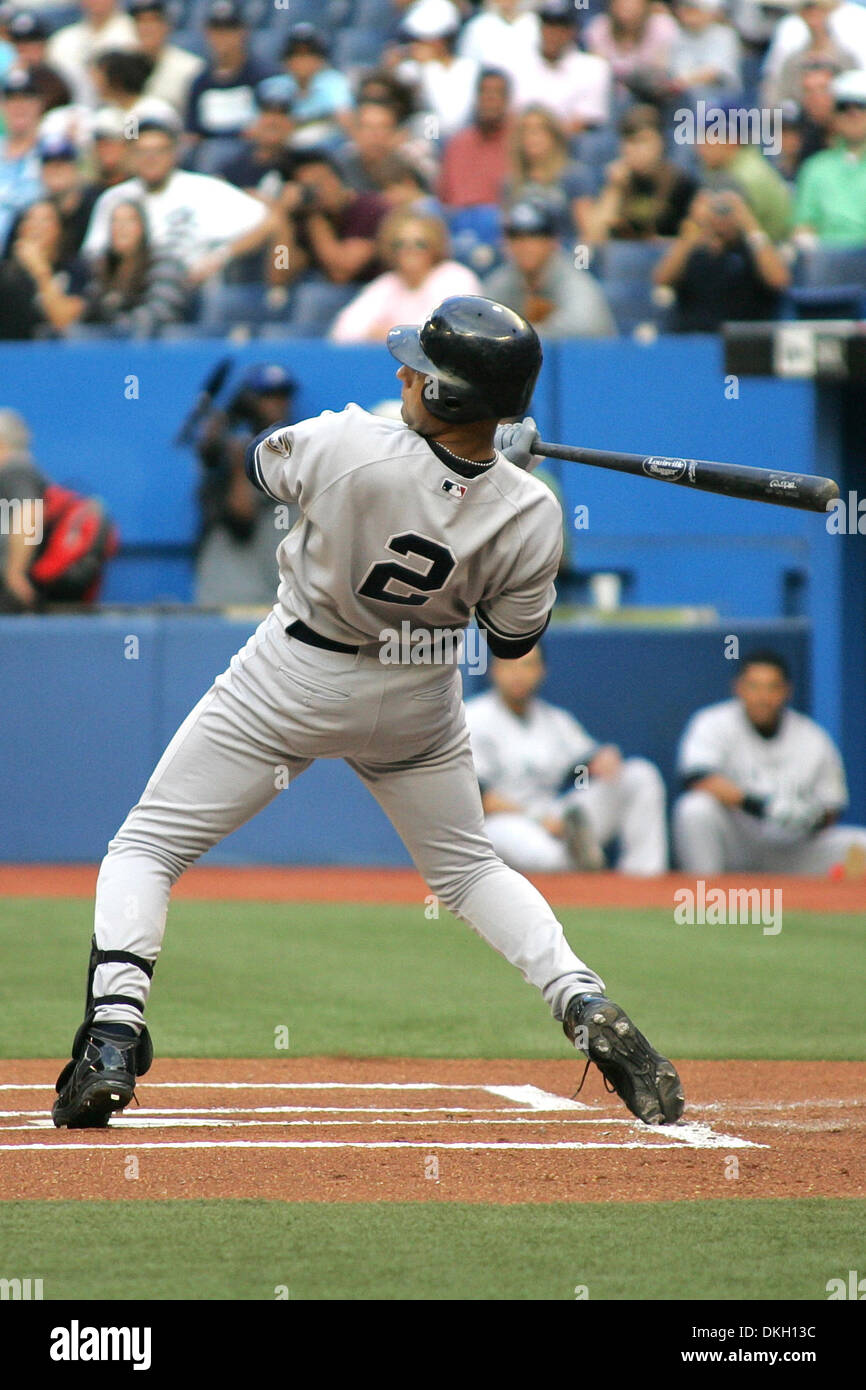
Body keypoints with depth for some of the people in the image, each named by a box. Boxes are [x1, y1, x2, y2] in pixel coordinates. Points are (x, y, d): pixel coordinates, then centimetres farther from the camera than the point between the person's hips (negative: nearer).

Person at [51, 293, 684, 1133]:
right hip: (419, 703, 3)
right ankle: (590, 1012, 5)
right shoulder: (528, 514, -20)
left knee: (146, 848, 8)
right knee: (468, 868, 25)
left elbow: (262, 460, -4)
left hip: (292, 683, -3)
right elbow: (513, 639, -2)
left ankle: (112, 1040, -10)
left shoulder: (345, 448, -28)